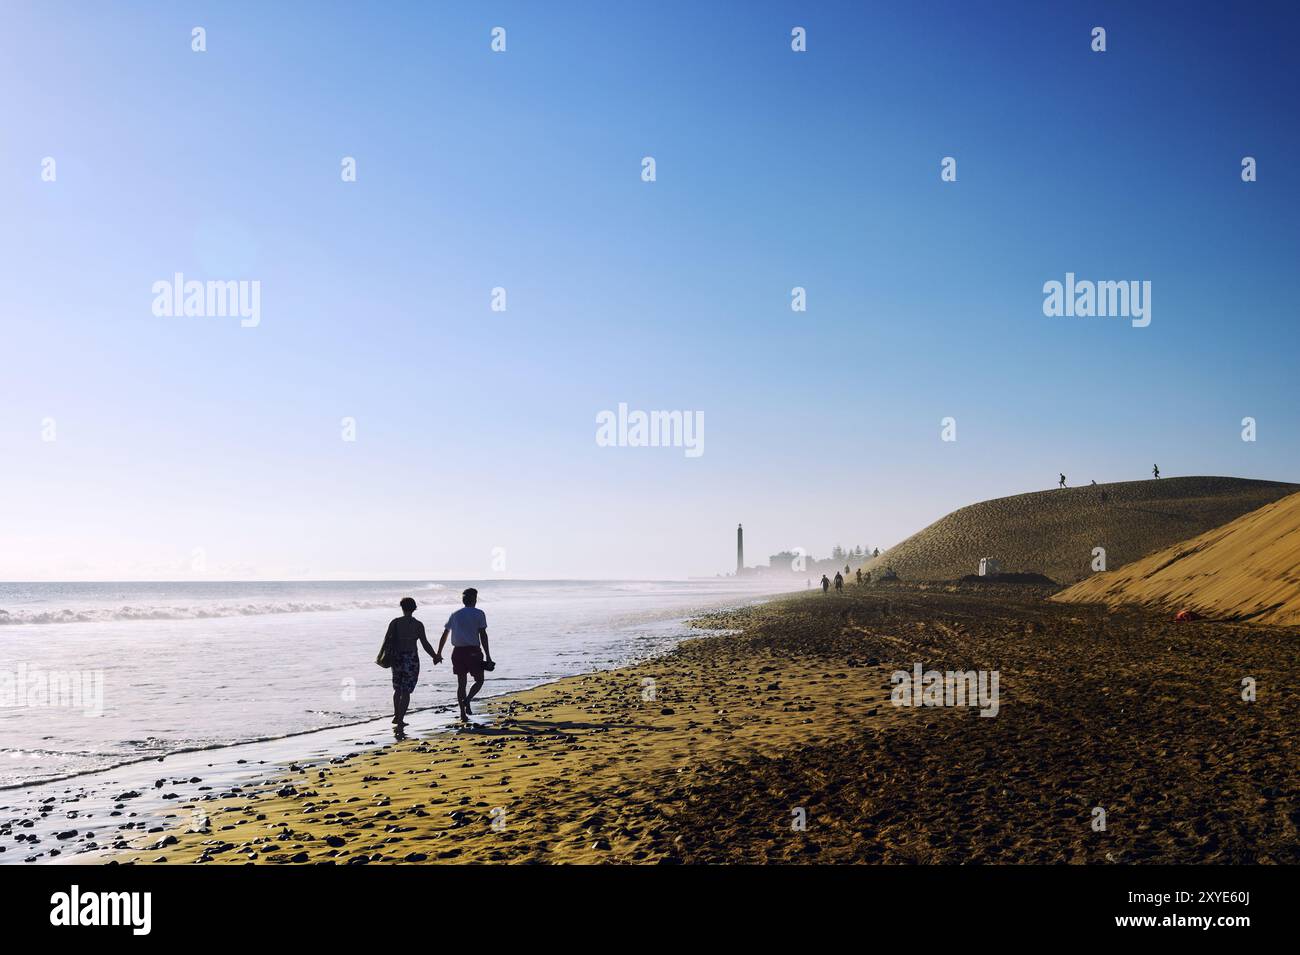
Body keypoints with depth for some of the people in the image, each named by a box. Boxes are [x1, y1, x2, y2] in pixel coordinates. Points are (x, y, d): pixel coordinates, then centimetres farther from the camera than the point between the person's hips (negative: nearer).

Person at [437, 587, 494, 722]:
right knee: (479, 681, 9)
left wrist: (438, 653, 27)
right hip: (473, 651, -4)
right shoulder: (479, 614, 0)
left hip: (457, 651, 4)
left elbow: (444, 635, 17)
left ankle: (463, 714, 4)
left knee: (461, 683, 9)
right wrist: (488, 656, -8)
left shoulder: (455, 615, 14)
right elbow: (483, 635, -8)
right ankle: (467, 700, -16)